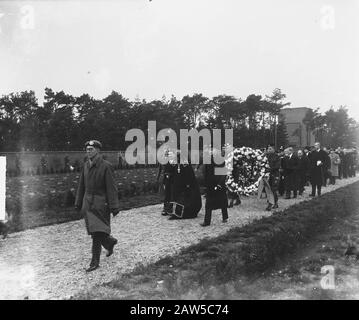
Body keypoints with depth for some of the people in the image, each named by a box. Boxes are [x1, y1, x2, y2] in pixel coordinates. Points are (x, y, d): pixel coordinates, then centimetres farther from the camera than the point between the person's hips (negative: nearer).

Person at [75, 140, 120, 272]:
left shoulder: (106, 166, -11)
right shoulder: (86, 165, 7)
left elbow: (111, 187, -13)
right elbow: (81, 186, 14)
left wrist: (114, 207, -15)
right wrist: (78, 203, 13)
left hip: (100, 204, -6)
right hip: (88, 203, 6)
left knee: (97, 233, -6)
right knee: (94, 232, 14)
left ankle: (95, 262, 5)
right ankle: (110, 242, 41)